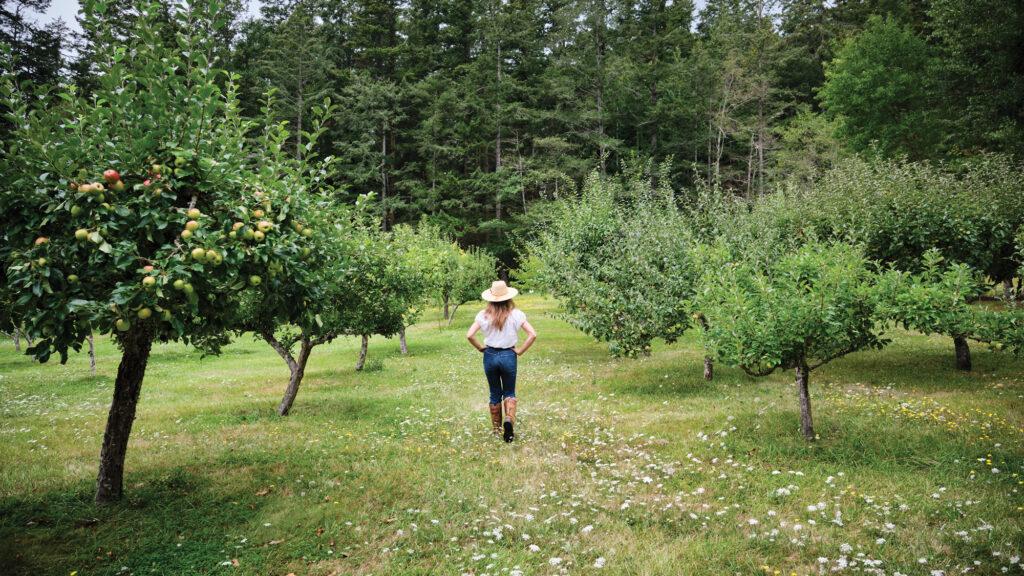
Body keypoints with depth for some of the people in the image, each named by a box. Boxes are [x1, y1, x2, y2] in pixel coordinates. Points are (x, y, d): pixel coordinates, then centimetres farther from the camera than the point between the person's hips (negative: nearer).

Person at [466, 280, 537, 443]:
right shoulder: (515, 315, -7)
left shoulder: (484, 315, -6)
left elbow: (469, 335, -13)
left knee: (495, 394, 17)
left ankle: (496, 429, 24)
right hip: (508, 356, -1)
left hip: (490, 356, 1)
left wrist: (480, 347, 2)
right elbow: (533, 334, -13)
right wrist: (520, 351, -4)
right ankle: (509, 419, -14)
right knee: (509, 393, 13)